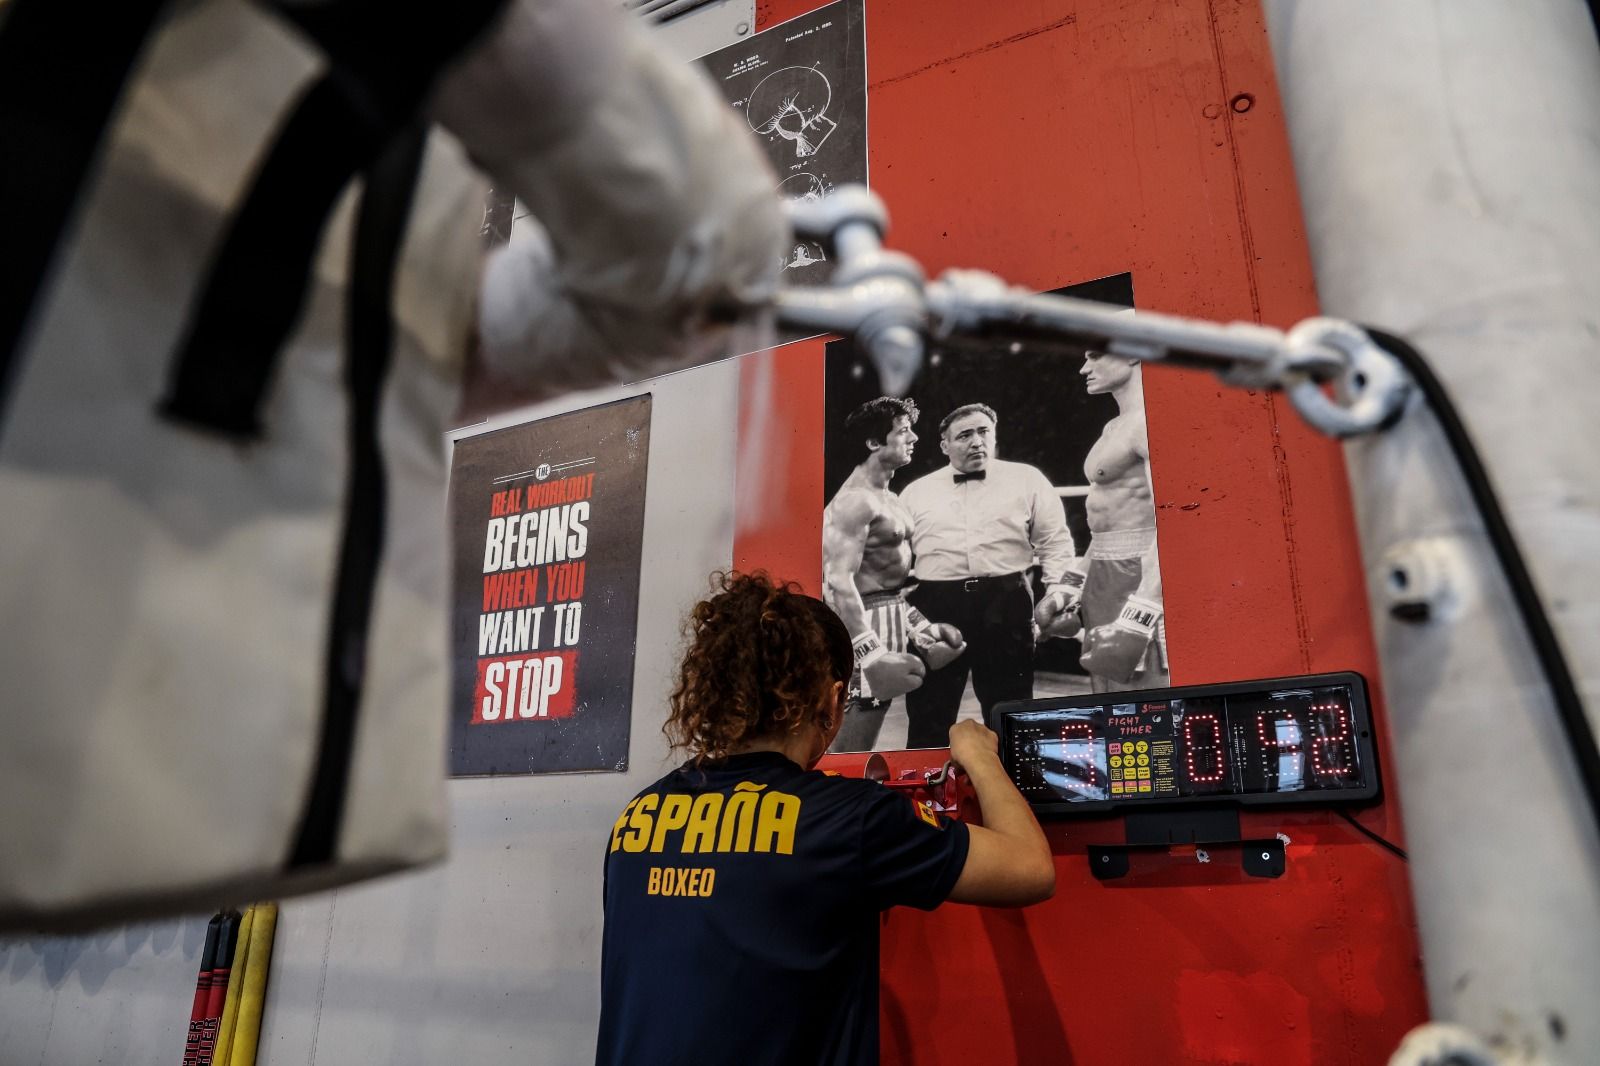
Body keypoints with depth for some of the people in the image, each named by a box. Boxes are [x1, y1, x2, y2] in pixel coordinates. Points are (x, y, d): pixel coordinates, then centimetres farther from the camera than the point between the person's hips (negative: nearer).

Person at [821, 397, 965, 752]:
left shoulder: (888, 497, 15)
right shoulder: (855, 500, -17)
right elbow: (839, 580, -24)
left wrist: (919, 623, 19)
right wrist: (870, 653, -28)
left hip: (895, 613, 10)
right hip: (868, 619, -10)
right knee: (853, 743, -6)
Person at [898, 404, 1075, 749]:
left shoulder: (1027, 479, 11)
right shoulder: (915, 492, 13)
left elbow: (1055, 540, 10)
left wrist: (1056, 590, -3)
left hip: (1005, 605, 0)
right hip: (935, 606, 1)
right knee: (929, 715, 4)